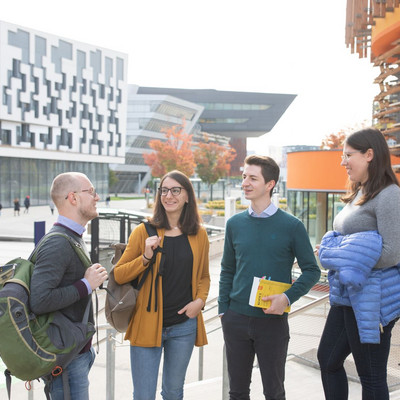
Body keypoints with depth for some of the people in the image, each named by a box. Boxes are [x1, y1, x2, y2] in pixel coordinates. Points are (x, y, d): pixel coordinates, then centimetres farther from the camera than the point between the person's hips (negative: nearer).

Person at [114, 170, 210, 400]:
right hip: (148, 325, -2)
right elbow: (118, 275, -4)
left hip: (184, 325, 3)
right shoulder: (144, 232, -4)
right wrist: (145, 258, -20)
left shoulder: (199, 235, 4)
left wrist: (200, 300, -2)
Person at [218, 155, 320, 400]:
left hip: (272, 320, -3)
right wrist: (223, 310, 5)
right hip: (236, 319, 3)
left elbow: (312, 270, -2)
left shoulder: (291, 226, -6)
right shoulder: (235, 223, 4)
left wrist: (288, 297, -17)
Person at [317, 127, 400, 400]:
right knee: (328, 359, 18)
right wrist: (331, 251, 1)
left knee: (371, 376, 5)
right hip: (346, 296, 10)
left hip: (370, 298, -9)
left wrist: (335, 256, -15)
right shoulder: (359, 194, 13)